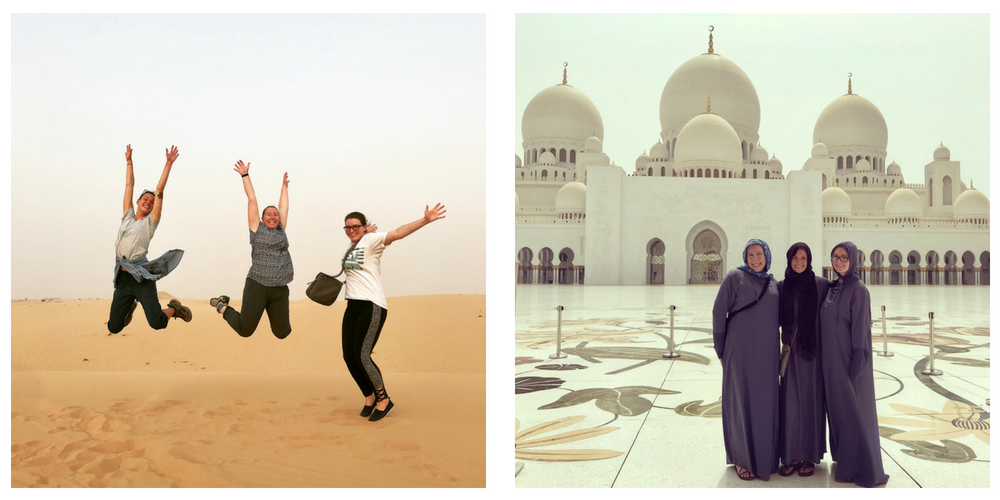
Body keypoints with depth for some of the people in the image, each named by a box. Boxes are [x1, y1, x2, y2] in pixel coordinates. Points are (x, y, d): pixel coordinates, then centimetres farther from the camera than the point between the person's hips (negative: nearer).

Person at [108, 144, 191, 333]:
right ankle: (130, 307, 38)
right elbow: (129, 185, 24)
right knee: (114, 327, 6)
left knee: (157, 323, -17)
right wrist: (129, 161, 30)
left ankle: (174, 308, 17)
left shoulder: (150, 222, 9)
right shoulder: (127, 217, 19)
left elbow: (160, 189, 6)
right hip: (122, 278, 4)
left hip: (142, 276, -4)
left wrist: (169, 163, 3)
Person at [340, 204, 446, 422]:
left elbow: (397, 233, -22)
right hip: (353, 306, 8)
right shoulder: (351, 245, 16)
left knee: (362, 356, -14)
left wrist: (425, 220, -33)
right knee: (349, 357, 4)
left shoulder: (371, 240, -5)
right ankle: (369, 397, 25)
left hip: (372, 306, -8)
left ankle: (383, 400, 5)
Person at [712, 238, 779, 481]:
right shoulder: (735, 277, -3)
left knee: (766, 401, 8)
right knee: (742, 401, 2)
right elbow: (718, 312, -5)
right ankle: (742, 459, 13)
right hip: (741, 349, -4)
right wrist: (721, 349, -5)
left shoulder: (774, 284, 12)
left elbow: (776, 317, 18)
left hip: (766, 352, 5)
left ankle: (765, 455, 23)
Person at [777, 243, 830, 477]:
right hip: (791, 350, 2)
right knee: (790, 402, 2)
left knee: (812, 401, 4)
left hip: (815, 351, -1)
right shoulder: (781, 287, 4)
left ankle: (810, 456, 15)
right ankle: (791, 455, 11)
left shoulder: (822, 284, -1)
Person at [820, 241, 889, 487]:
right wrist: (824, 359, 12)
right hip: (831, 360, 8)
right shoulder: (832, 287, 10)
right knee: (837, 408, 15)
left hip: (849, 360, -7)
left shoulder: (858, 290, -13)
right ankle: (843, 457, 28)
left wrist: (858, 365, -19)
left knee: (854, 410, 0)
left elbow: (861, 328, -16)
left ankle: (860, 468, 10)